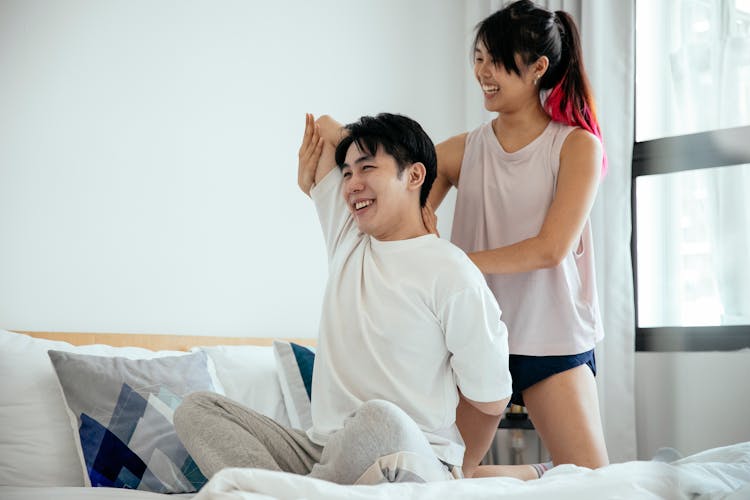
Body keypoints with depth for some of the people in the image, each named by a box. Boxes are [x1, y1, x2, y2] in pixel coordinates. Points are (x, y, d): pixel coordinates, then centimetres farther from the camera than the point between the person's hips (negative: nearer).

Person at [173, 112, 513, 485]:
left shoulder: (453, 274, -7)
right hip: (322, 451, 7)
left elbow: (492, 401, -1)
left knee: (380, 418, -41)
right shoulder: (346, 238, 12)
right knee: (196, 408, -8)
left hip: (415, 465, -7)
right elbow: (325, 130, 25)